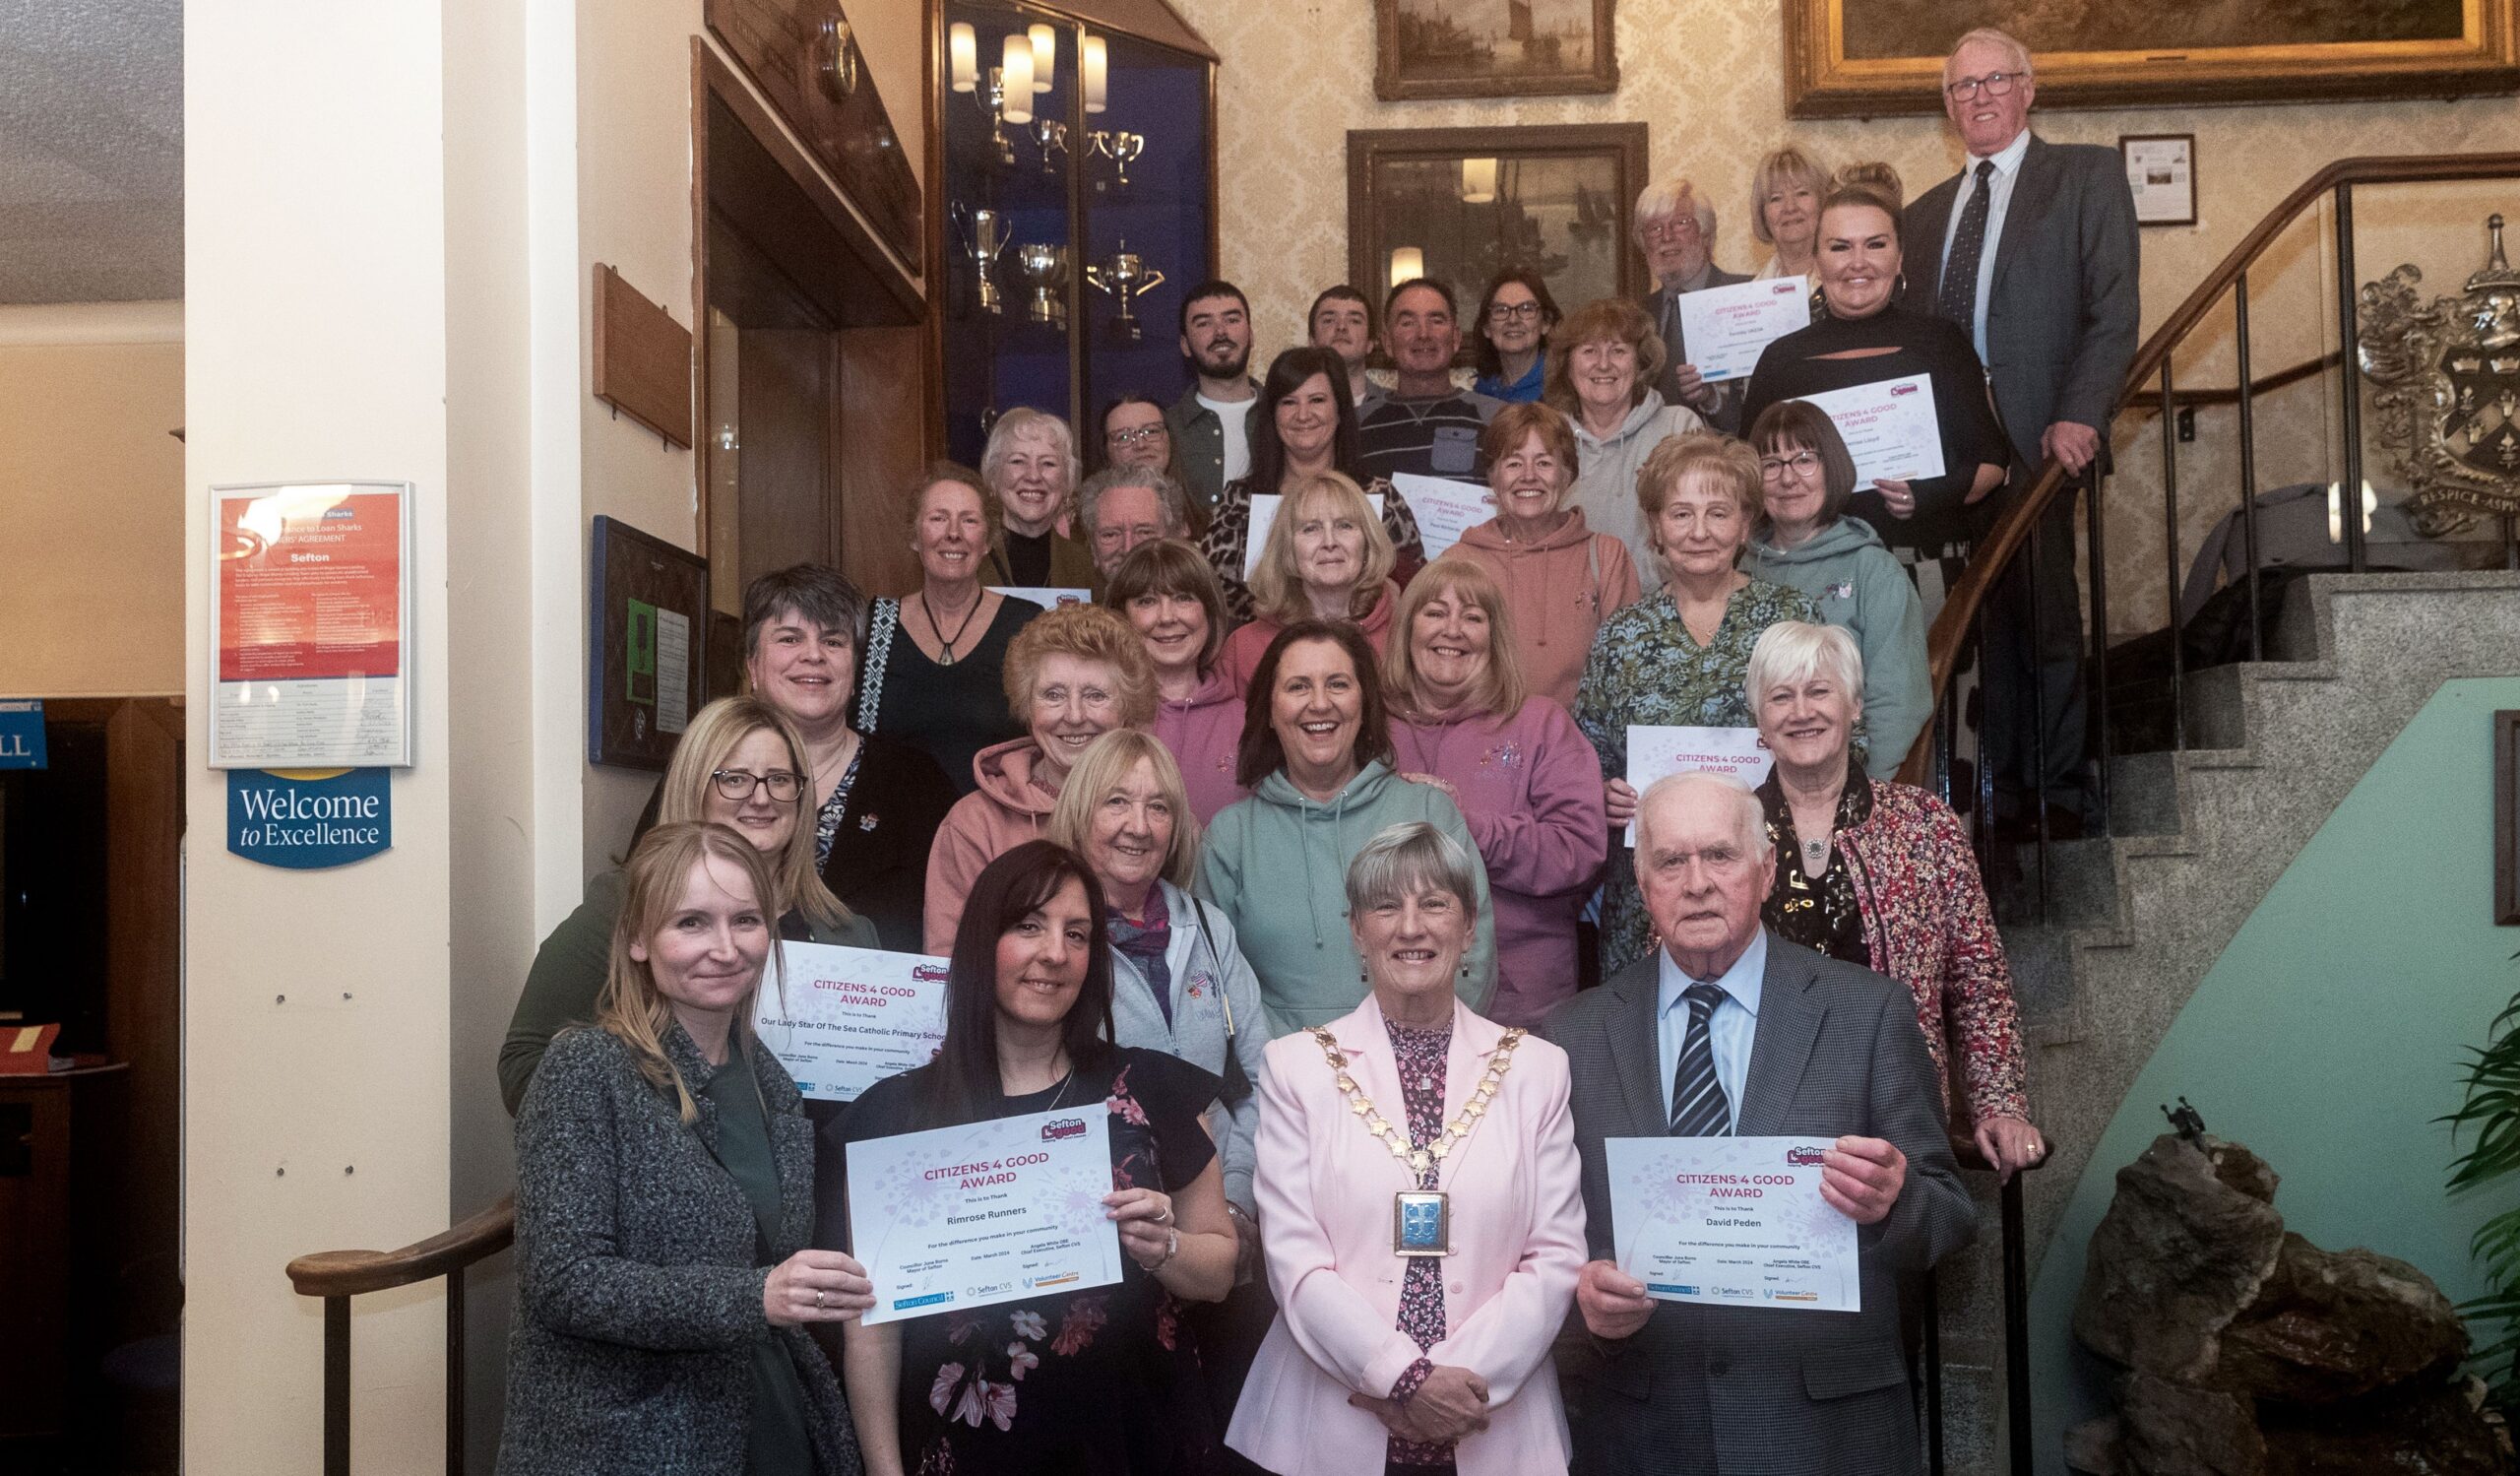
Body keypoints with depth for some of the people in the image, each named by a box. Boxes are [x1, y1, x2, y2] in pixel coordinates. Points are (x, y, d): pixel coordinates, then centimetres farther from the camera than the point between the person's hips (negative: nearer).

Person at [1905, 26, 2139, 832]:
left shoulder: (2087, 174, 7)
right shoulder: (1925, 212, 21)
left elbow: (2115, 305, -3)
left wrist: (2080, 415, -15)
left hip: (2038, 435, -4)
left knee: (2048, 613, -4)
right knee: (1987, 616, 3)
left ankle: (2065, 789, 6)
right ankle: (2008, 786, 10)